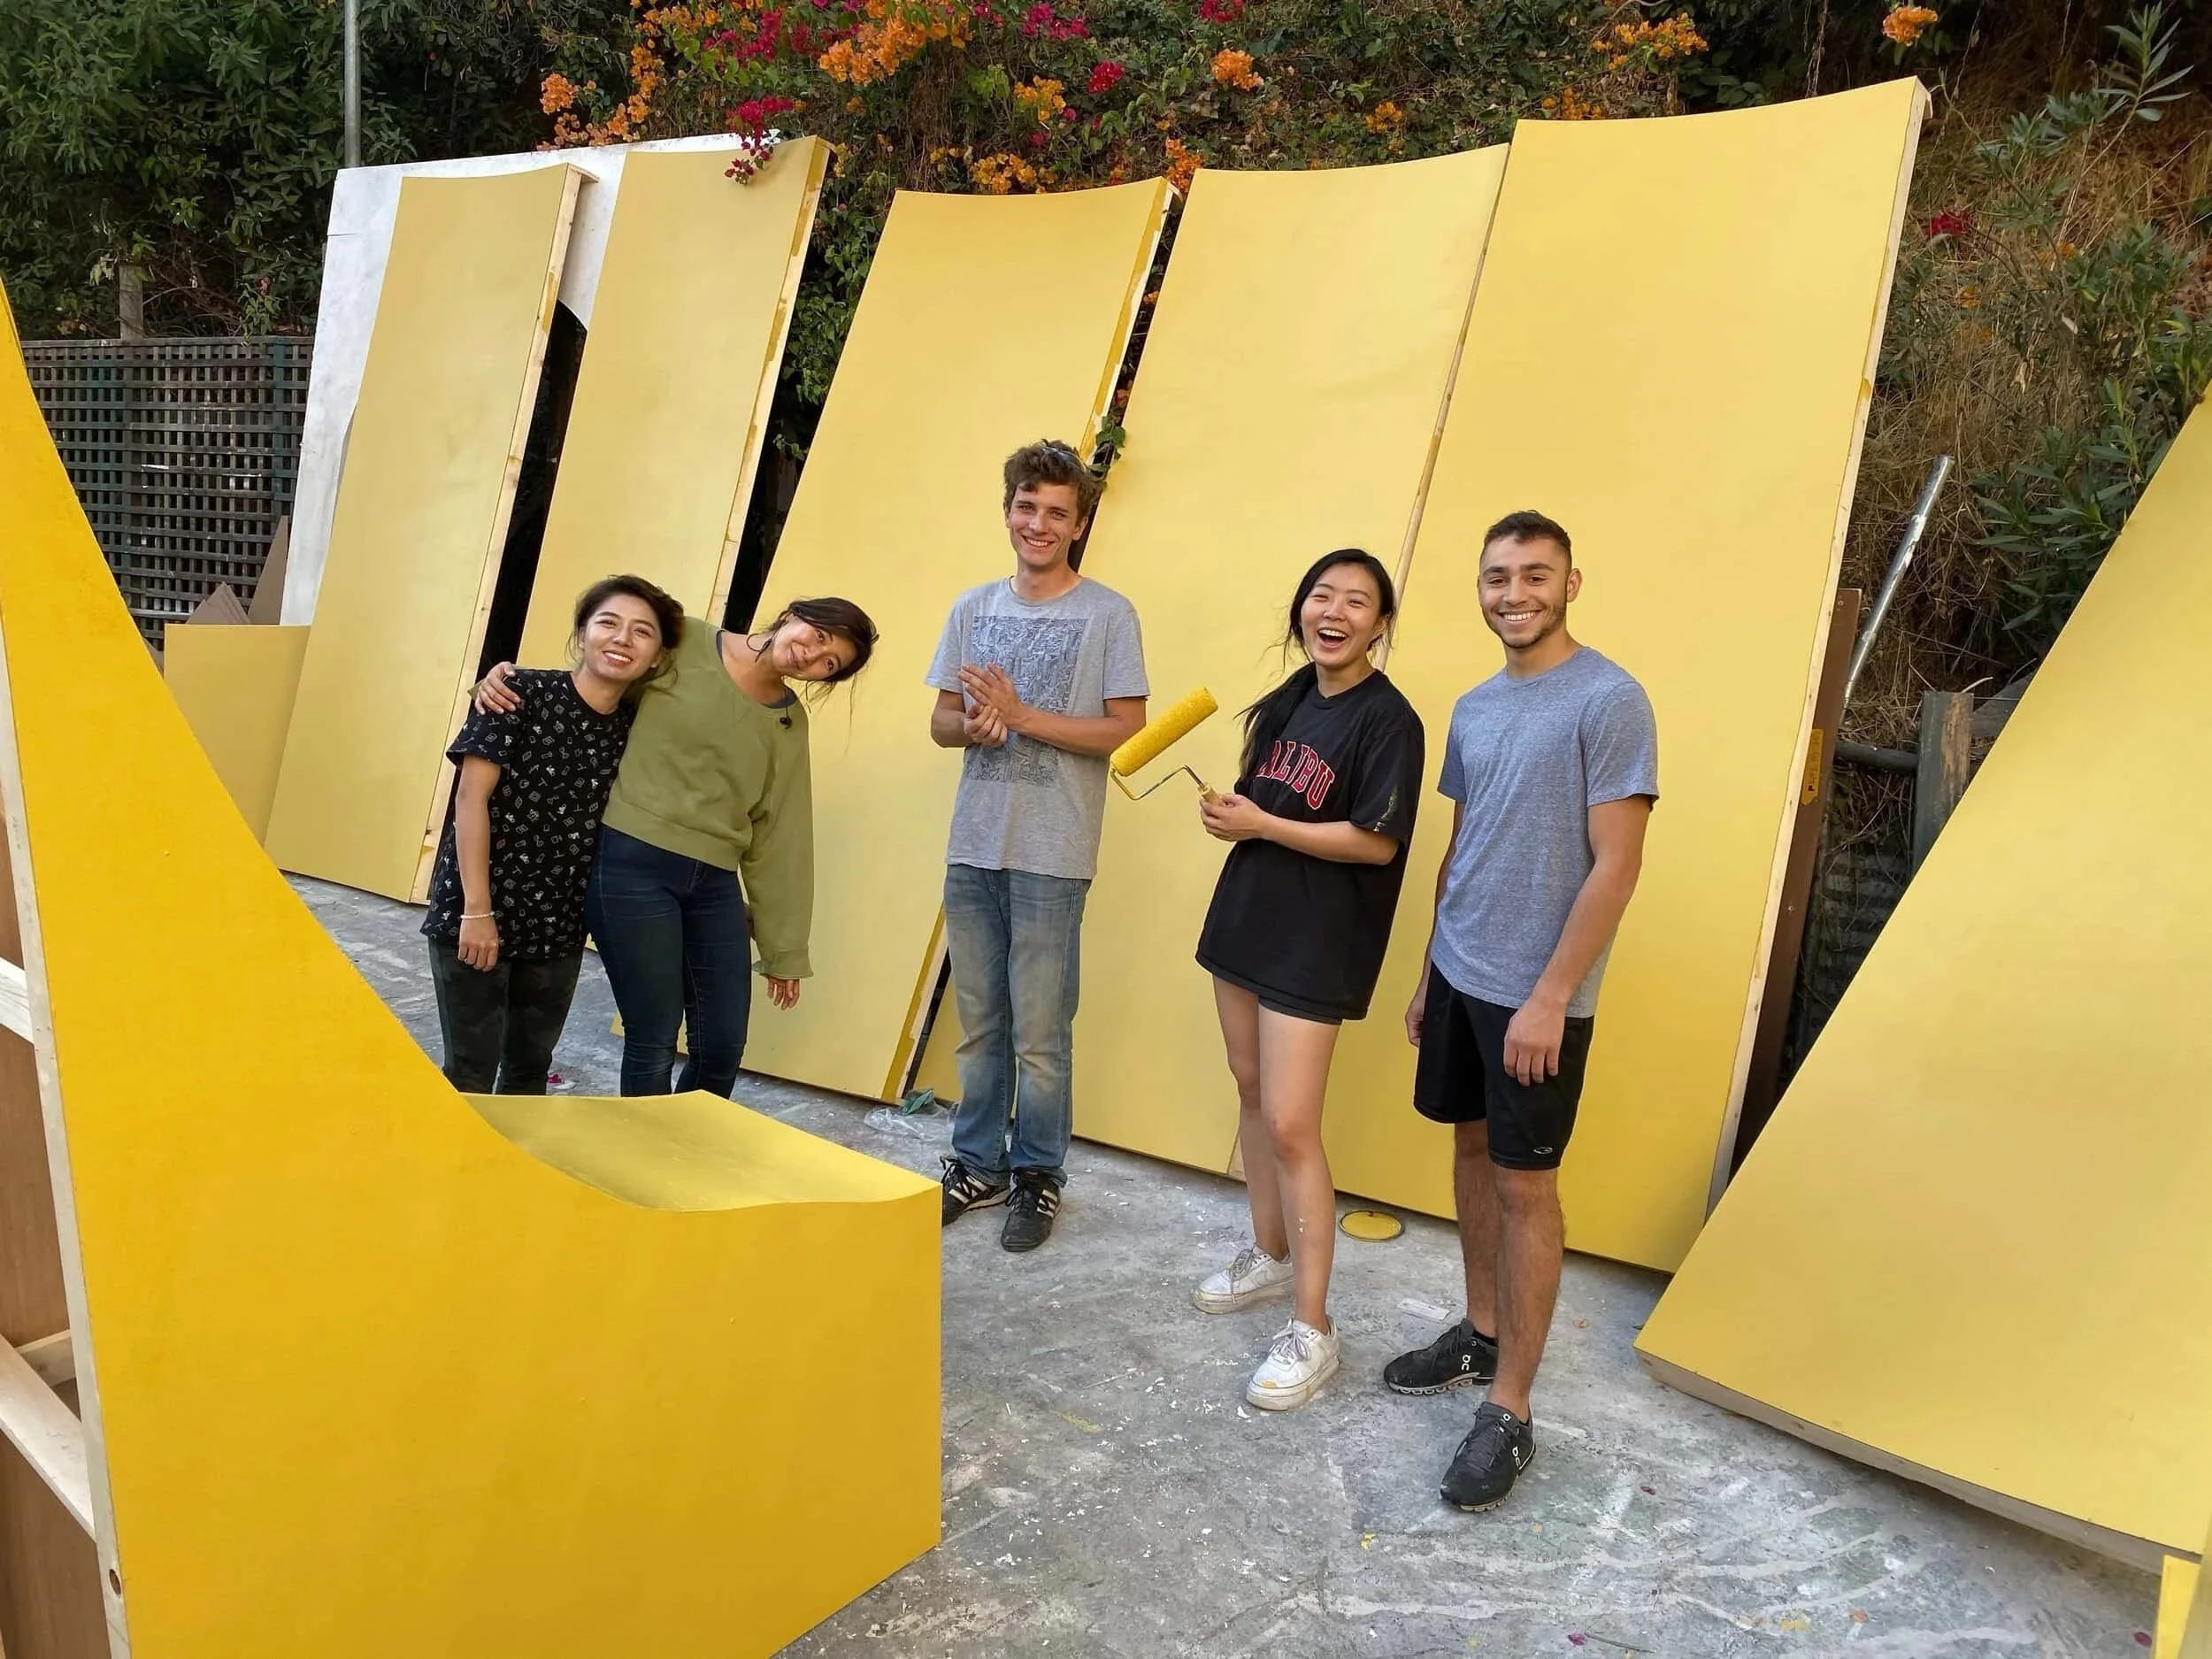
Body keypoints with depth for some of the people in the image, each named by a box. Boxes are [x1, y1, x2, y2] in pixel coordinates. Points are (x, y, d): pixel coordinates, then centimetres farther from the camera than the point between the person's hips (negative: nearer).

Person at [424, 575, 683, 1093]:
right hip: (475, 916, -4)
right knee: (471, 1073, 2)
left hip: (558, 929, 5)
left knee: (530, 1070, 17)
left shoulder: (638, 727, 3)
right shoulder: (523, 695, -10)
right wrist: (478, 911, -15)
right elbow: (471, 796, -12)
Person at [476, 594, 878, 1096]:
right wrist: (507, 676, -16)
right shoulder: (682, 645, -2)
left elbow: (780, 834, 11)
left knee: (724, 1047, 7)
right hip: (631, 863, -5)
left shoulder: (790, 723, 11)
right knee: (654, 1043, -3)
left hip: (715, 885, 5)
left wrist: (784, 949, 10)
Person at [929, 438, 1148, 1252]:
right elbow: (942, 720, 13)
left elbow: (1128, 731, -9)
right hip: (973, 847, 5)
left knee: (1039, 1032, 0)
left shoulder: (1107, 615, -4)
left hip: (1051, 856, -4)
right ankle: (978, 1164, 27)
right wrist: (975, 724, -11)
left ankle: (1037, 1177, 16)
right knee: (978, 1023, 13)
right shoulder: (974, 608, 10)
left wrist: (1021, 715, -16)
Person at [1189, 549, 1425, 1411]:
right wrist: (1227, 812, -5)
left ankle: (1311, 1331, 2)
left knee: (1291, 1127, -8)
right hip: (1247, 917, 8)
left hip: (1317, 944, -8)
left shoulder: (1387, 720, -14)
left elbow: (1376, 842, -20)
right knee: (1250, 1093, 16)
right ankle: (1270, 1255, 35)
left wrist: (1260, 825, -17)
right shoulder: (1289, 701, 10)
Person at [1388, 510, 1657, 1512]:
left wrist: (1549, 997, -19)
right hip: (1457, 976, 7)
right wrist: (1430, 972, 16)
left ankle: (1508, 1413, 11)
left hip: (1535, 995, -7)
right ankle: (1481, 1334, 35)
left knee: (1526, 1189, 1)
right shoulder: (1473, 709, 9)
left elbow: (1615, 867, -17)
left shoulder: (1609, 702, -13)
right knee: (1472, 1152, 17)